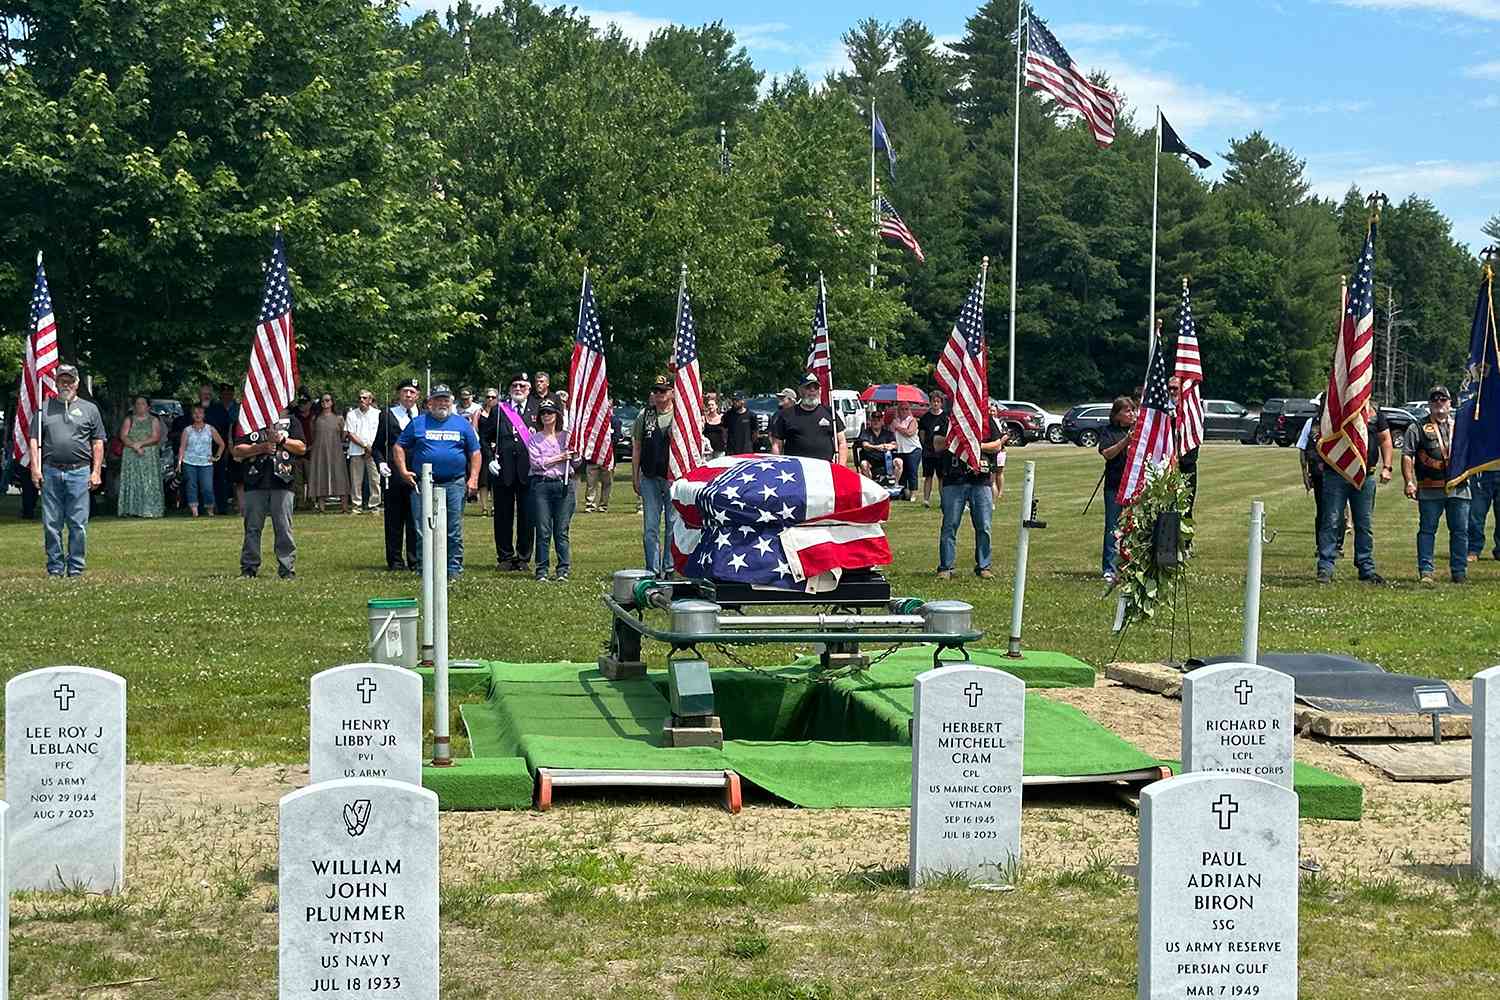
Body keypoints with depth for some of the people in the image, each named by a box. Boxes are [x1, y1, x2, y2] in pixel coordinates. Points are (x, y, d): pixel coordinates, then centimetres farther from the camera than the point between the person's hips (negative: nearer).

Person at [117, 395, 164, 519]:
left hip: (150, 456, -1)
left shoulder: (154, 420, 9)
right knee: (131, 481, -6)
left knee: (149, 482, -7)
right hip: (131, 456, 1)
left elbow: (156, 438, -3)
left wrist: (140, 443, -14)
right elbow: (123, 436, 0)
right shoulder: (128, 420, 12)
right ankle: (131, 510, -8)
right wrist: (135, 446, -14)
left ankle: (149, 510, -7)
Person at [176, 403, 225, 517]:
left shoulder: (210, 430, 9)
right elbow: (182, 447, 3)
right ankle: (194, 510, -4)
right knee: (191, 487, -5)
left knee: (207, 488, -10)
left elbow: (222, 444, 18)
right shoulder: (187, 430, 8)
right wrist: (179, 462, -8)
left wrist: (217, 456, 7)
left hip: (206, 464, -1)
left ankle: (210, 510, 5)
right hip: (189, 464, 1)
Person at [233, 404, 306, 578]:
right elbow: (237, 451, 5)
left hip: (282, 481, 0)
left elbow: (302, 448, 8)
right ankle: (249, 567, 8)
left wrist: (282, 440, -7)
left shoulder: (290, 420, 13)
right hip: (255, 483, 1)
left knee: (284, 528, -2)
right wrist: (260, 448, -9)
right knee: (252, 528, 2)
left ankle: (287, 569, 2)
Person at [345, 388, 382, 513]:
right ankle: (357, 504, 6)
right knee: (356, 480, -1)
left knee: (375, 478, -5)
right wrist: (365, 446, -6)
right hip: (356, 451, 0)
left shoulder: (377, 414, 9)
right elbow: (350, 434, 2)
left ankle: (374, 504, 1)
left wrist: (372, 448, -4)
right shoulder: (351, 414, 8)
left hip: (373, 452, 0)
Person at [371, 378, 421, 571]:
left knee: (416, 519, -1)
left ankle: (415, 560, 6)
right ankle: (395, 560, 11)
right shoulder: (388, 415, 9)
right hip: (394, 474, 0)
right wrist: (381, 462, -7)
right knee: (394, 519, 3)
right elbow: (377, 446, 10)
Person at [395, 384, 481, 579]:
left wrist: (473, 478, 0)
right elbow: (400, 446, 11)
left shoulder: (462, 424, 11)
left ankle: (454, 569, 8)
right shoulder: (418, 423, 8)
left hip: (454, 484, 0)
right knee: (423, 531, 0)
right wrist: (403, 471, -1)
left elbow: (475, 452, 11)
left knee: (454, 531, 2)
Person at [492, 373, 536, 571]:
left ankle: (524, 557, 12)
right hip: (503, 471, 0)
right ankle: (505, 556, 13)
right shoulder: (499, 411, 8)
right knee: (503, 516, 4)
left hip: (528, 472, 0)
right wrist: (490, 458, -4)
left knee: (527, 517, 2)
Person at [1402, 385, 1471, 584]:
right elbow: (1407, 456, -1)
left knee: (1460, 531, 4)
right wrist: (1409, 482, -12)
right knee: (1427, 530, -3)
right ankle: (1426, 571, 1)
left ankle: (1459, 571, 12)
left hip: (1458, 489, 3)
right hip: (1430, 491, -3)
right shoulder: (1417, 429, 5)